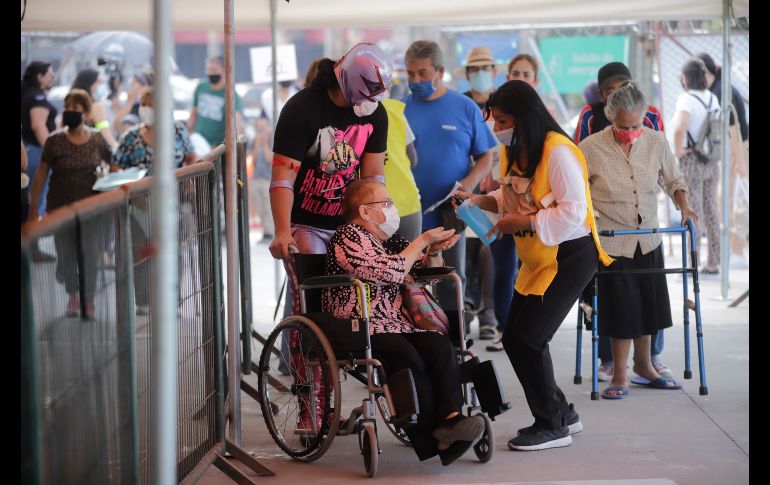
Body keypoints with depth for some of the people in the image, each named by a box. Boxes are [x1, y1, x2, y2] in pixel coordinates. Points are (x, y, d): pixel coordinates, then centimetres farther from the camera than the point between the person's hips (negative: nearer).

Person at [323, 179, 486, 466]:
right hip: (362, 327, -7)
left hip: (400, 323, 7)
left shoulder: (391, 240, 22)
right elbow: (389, 271, -15)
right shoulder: (349, 236, -2)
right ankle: (434, 437, -32)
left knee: (441, 347, -23)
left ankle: (450, 418, -39)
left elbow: (427, 274, 31)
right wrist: (422, 242, -5)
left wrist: (434, 251, 9)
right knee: (407, 358, -32)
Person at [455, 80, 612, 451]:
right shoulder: (517, 152, 6)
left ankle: (553, 426, 4)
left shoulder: (558, 152, -21)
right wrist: (480, 201, 0)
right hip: (537, 260, 9)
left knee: (529, 337, -11)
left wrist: (522, 222, -22)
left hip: (570, 256, -9)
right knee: (513, 339, 8)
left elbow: (573, 212, -25)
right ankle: (561, 413, 23)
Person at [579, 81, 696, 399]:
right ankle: (620, 376, 8)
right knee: (621, 307, -3)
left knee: (648, 303, 12)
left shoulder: (656, 142, -4)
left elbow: (673, 179, 11)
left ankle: (644, 367, 29)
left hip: (648, 238, 4)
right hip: (611, 240, -4)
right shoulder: (591, 148, -15)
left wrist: (684, 206, -4)